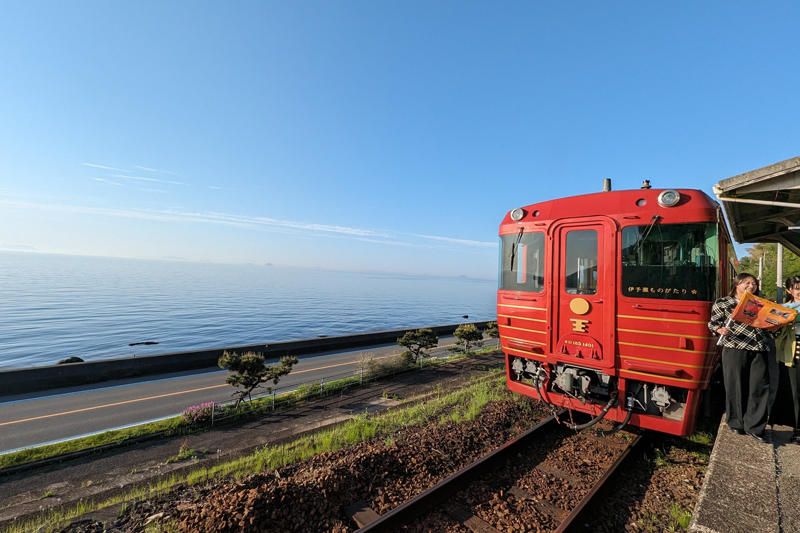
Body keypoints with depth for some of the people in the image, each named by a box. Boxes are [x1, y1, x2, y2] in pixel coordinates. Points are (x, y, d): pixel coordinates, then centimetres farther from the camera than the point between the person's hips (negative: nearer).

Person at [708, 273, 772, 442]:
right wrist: (720, 330, -20)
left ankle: (754, 427, 12)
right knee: (735, 387, 1)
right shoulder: (723, 303, 2)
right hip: (734, 348, -4)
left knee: (760, 387, 1)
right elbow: (712, 323, 0)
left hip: (758, 350, 4)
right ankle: (736, 423, 16)